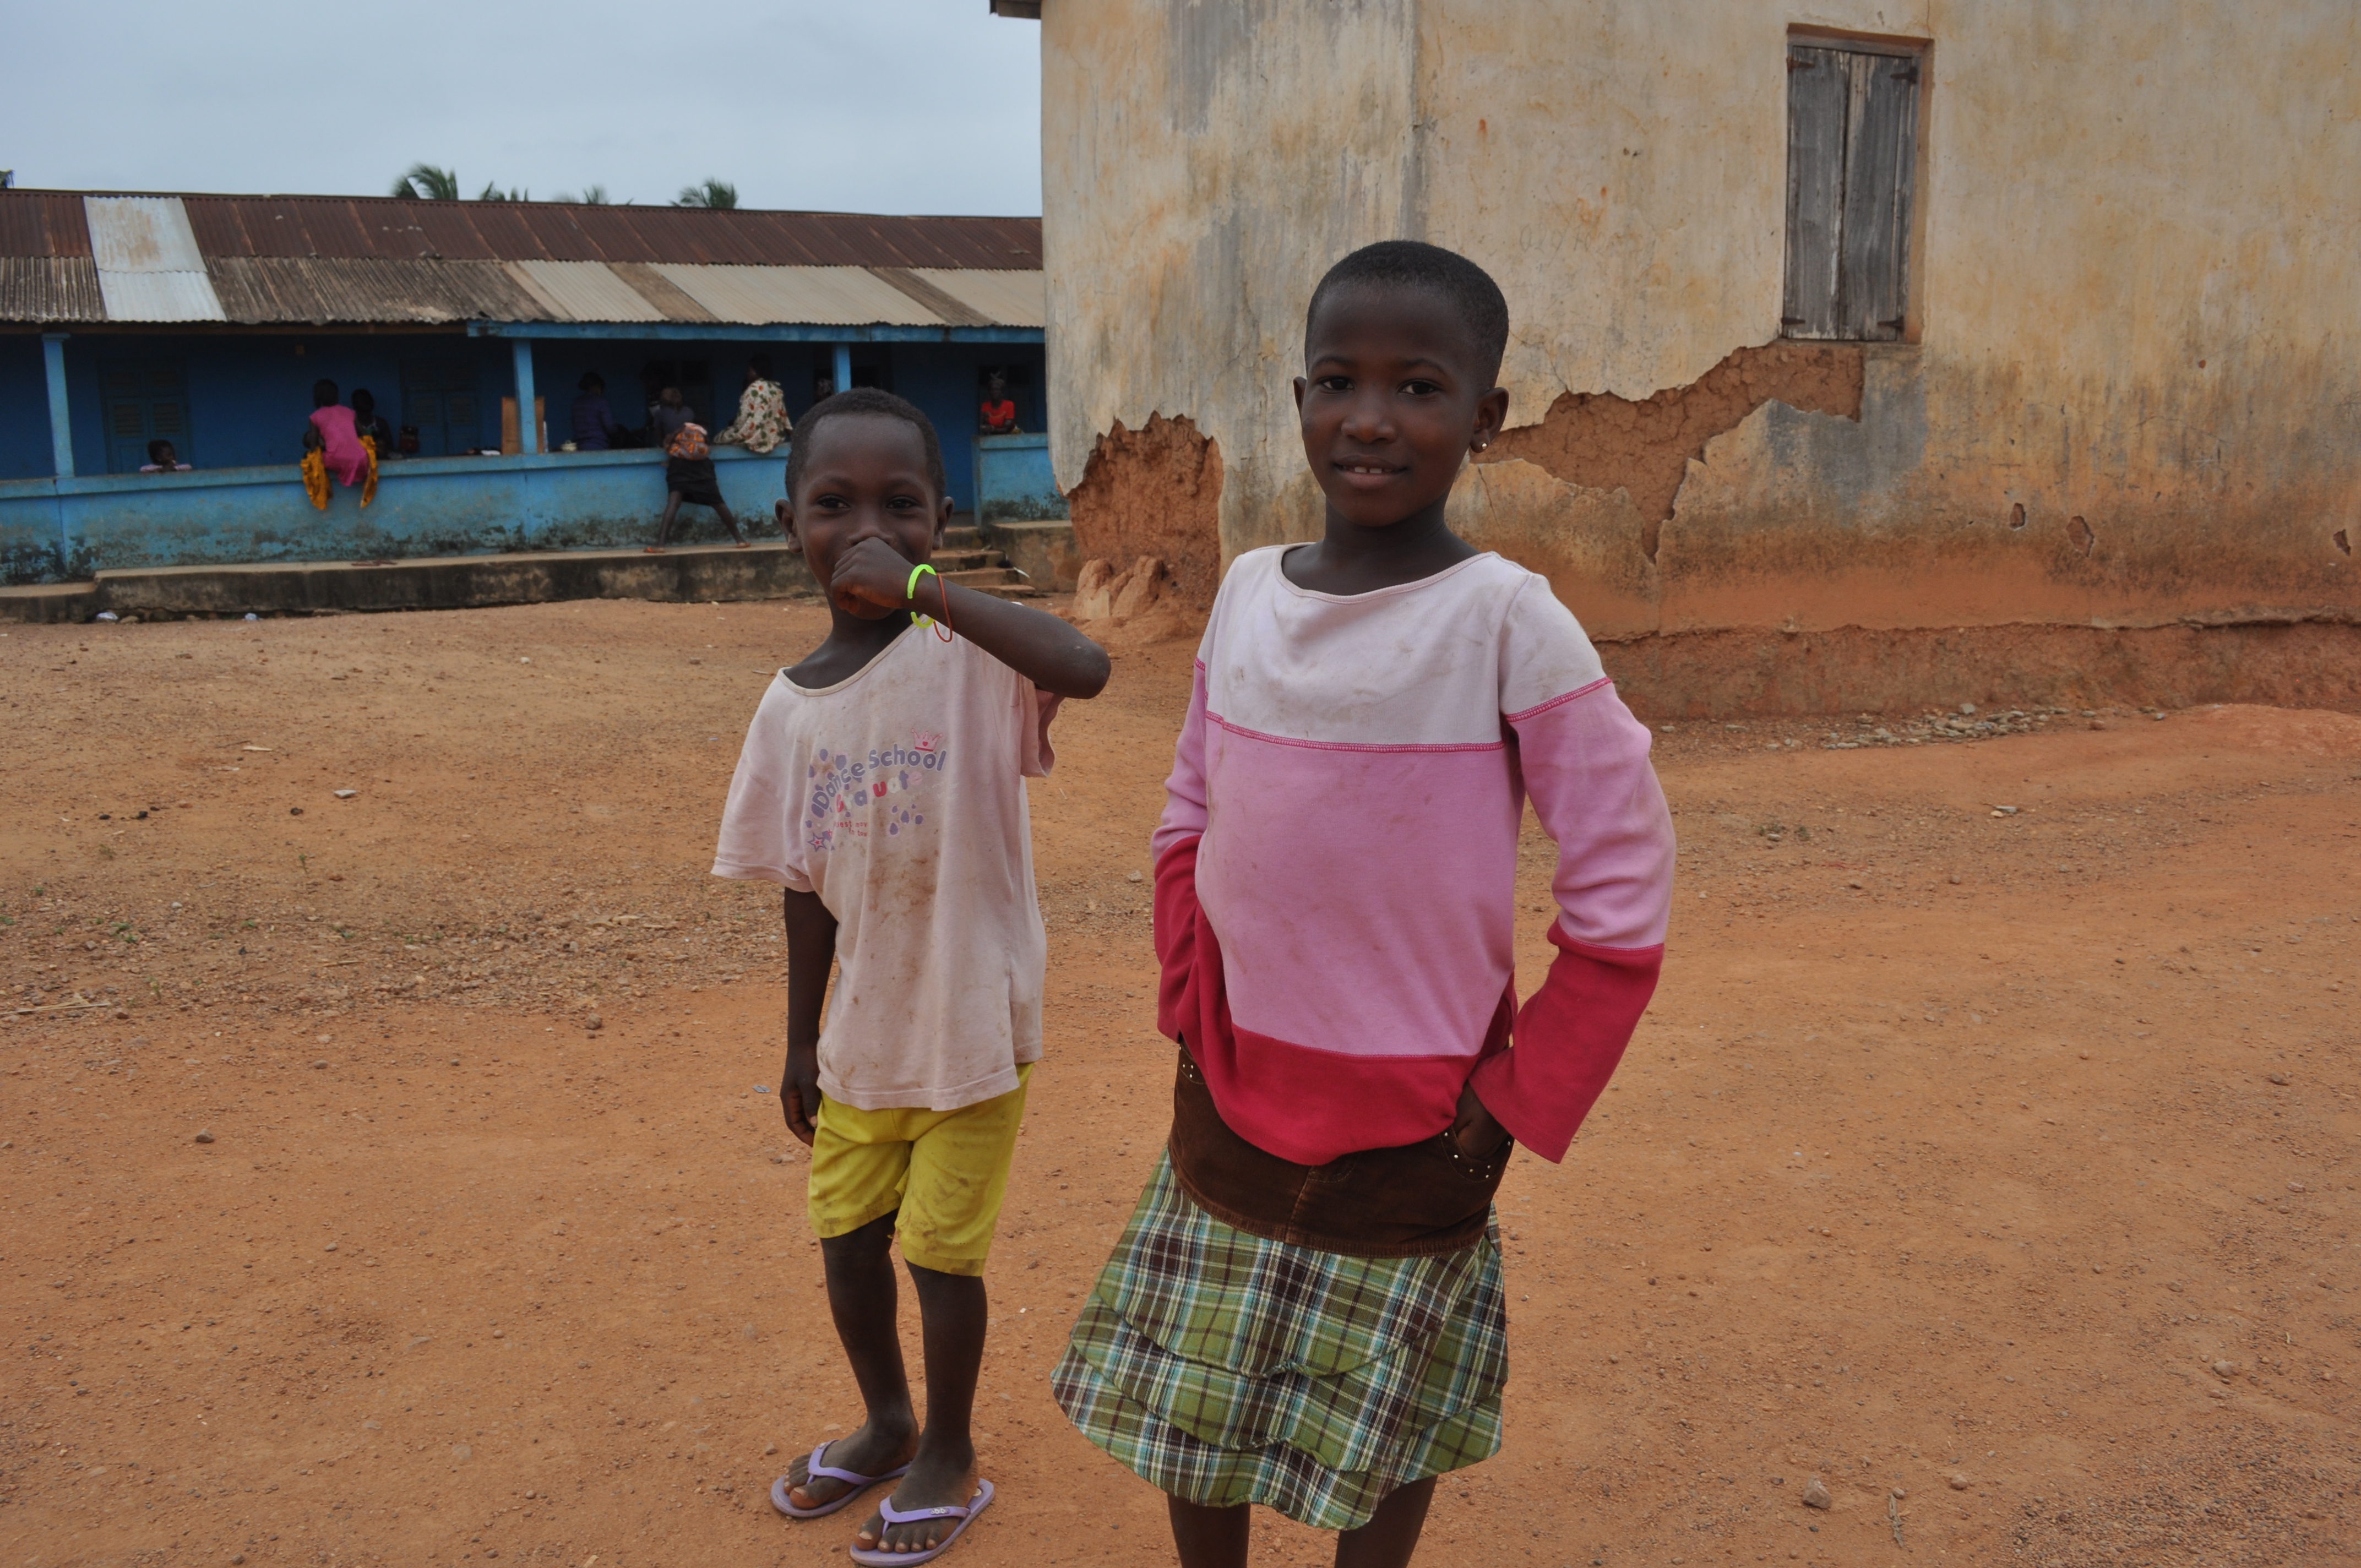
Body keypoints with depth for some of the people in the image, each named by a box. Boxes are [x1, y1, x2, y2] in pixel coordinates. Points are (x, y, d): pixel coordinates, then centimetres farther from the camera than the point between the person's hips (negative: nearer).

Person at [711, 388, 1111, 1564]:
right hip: (862, 1028, 5)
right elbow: (805, 887, 6)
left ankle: (949, 1457, 35)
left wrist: (922, 589, -35)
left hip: (973, 1024, -5)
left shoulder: (965, 651, -16)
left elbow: (1086, 665, -39)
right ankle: (886, 1423, 46)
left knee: (943, 1253, 9)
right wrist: (801, 1044, 11)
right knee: (847, 1239, 18)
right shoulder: (792, 704, -2)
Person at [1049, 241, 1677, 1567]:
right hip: (1231, 1097, 5)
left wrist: (1514, 1103, -11)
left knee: (1382, 1432, 15)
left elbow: (1624, 896, -14)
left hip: (1412, 1122, -4)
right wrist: (1195, 1010, 4)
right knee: (1185, 1408, 19)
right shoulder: (1246, 593, -1)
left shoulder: (1506, 618, -17)